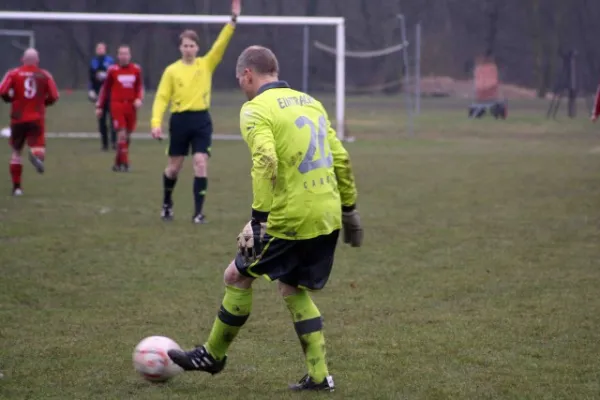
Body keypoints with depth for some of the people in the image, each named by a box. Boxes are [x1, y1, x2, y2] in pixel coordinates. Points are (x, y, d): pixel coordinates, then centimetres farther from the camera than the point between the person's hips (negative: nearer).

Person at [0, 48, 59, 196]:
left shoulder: (13, 74, -1)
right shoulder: (45, 75, 2)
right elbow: (53, 96, -2)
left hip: (18, 118, 1)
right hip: (37, 119, -1)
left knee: (16, 151, 16)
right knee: (38, 147, -3)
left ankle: (16, 186, 16)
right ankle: (36, 154, -43)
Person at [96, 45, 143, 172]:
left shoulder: (136, 69, 4)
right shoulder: (113, 70, -1)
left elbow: (140, 86, 12)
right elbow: (105, 88, 6)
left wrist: (139, 99, -7)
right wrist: (100, 106, 7)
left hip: (131, 106, 3)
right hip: (117, 105, -3)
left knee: (127, 135, 8)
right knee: (122, 134, -13)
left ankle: (118, 162, 22)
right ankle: (124, 162, -10)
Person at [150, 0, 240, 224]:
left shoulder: (206, 64, 4)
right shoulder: (172, 70, 0)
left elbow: (221, 44, -7)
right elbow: (162, 98, -1)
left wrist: (233, 20, -18)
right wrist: (156, 122, -13)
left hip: (202, 120, 0)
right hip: (180, 120, 0)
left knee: (200, 164, -10)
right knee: (174, 167, 9)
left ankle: (198, 212, -5)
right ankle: (167, 204, 33)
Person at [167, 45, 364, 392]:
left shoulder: (256, 110, -7)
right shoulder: (310, 102, 16)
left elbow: (265, 162, -22)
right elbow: (341, 159, 15)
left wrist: (259, 218, -24)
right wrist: (349, 207, 22)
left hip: (290, 218, -7)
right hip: (328, 218, 7)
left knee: (238, 276, 11)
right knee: (294, 291, 20)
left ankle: (213, 354, 25)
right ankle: (319, 375, 14)